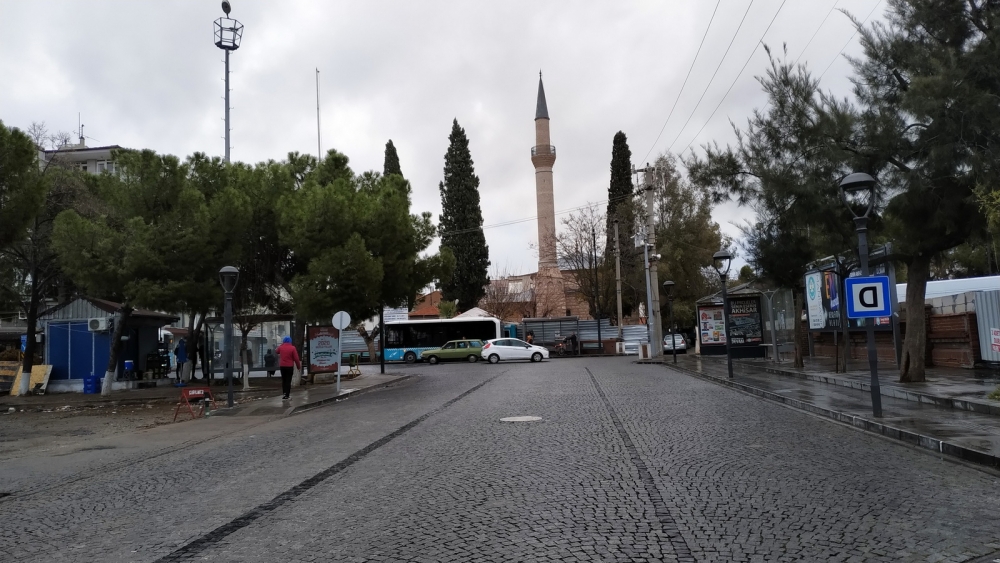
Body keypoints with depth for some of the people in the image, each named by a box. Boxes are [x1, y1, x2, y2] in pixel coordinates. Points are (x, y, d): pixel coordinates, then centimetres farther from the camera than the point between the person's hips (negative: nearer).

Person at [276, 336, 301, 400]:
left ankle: (284, 393, 12)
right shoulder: (292, 348, -10)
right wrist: (298, 366, 0)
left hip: (282, 366, 4)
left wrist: (282, 344, 27)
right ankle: (287, 394, -3)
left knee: (283, 380, 16)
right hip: (289, 366, -3)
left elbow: (277, 352, 27)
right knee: (288, 380, 0)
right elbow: (296, 358, -12)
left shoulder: (281, 347, 1)